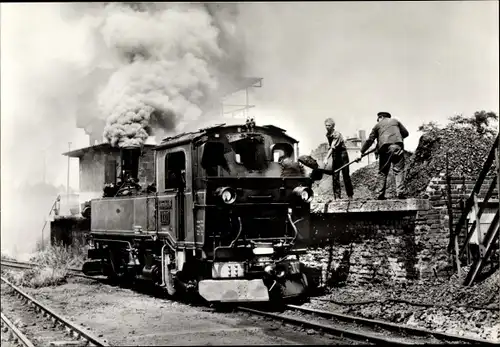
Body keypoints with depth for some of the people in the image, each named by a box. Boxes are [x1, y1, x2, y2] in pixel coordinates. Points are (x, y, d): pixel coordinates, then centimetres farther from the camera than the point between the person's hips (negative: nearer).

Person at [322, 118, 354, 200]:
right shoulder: (327, 135, 3)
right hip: (335, 156, 7)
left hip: (342, 154, -7)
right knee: (335, 175, -1)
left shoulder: (337, 134, -21)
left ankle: (350, 195, 7)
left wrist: (326, 158, -40)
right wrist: (326, 158, 8)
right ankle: (337, 195, -1)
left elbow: (333, 147, -32)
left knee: (345, 175, -2)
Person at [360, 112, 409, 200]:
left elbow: (370, 140, 15)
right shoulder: (395, 121, 24)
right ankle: (401, 193, -14)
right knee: (399, 171, -2)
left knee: (382, 172, 6)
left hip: (385, 148, 0)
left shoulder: (378, 125, 20)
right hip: (398, 146, 0)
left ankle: (380, 194, 1)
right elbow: (405, 133, 20)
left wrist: (361, 152, 19)